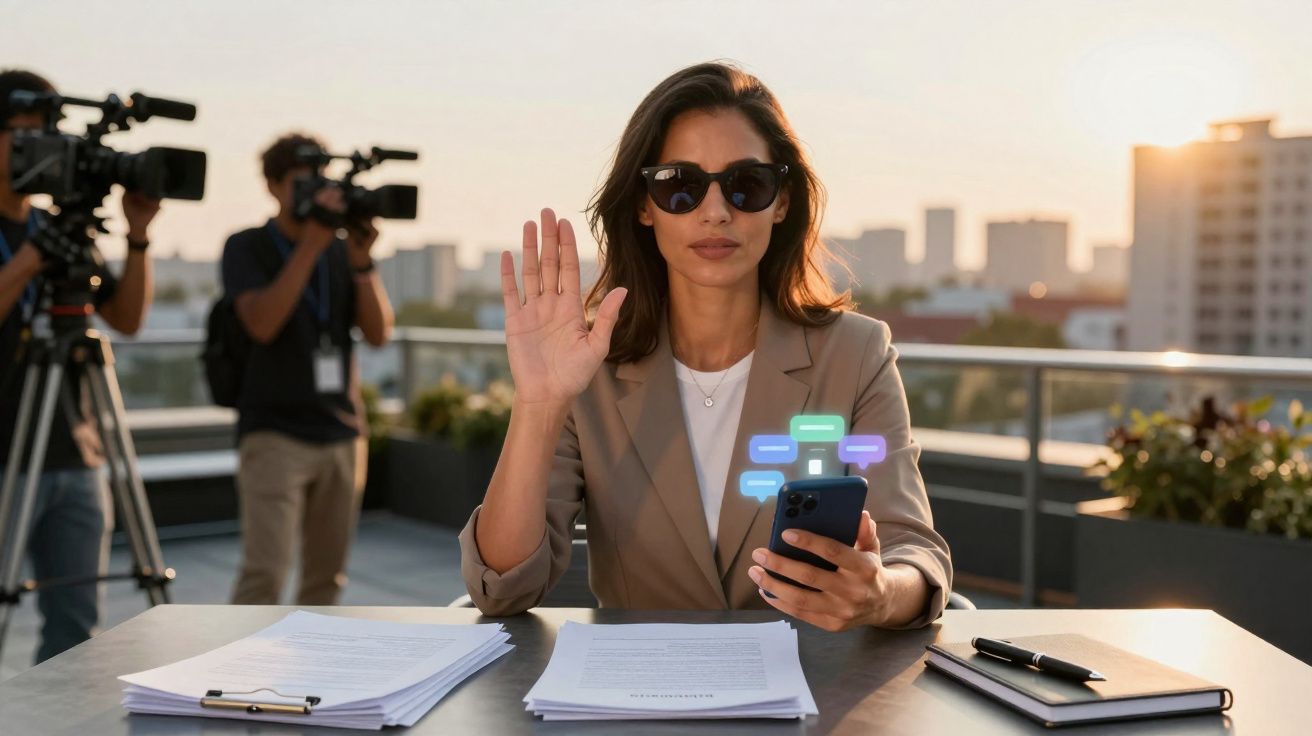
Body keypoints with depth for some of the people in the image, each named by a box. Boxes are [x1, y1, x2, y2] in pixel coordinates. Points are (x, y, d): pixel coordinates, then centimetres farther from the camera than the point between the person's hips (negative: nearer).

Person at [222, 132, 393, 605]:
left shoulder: (340, 251, 11)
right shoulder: (247, 247, 1)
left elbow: (378, 332, 2)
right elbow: (261, 323, -17)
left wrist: (362, 262, -11)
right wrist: (310, 245, -21)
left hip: (341, 433, 4)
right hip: (274, 434, -4)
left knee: (327, 575, 7)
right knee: (265, 572, -13)